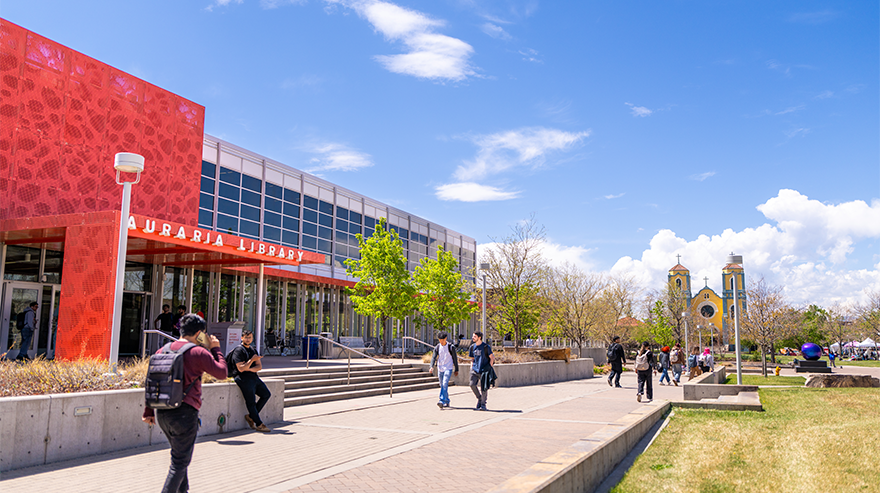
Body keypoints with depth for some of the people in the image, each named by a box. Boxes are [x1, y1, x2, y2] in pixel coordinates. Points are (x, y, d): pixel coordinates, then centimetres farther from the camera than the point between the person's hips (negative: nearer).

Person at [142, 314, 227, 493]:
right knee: (180, 462, 3)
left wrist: (148, 411, 16)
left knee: (179, 455, 25)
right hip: (184, 413, -7)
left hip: (162, 413, 7)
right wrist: (216, 349, 7)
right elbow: (222, 373, -3)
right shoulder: (199, 353, -11)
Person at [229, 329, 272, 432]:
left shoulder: (253, 350, 17)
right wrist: (251, 360, -24)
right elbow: (241, 368, -17)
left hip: (254, 377, 8)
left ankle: (251, 416, 11)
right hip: (243, 378, -8)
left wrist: (249, 369, -11)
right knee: (251, 402, -8)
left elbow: (259, 367, 8)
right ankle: (259, 424, -1)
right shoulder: (238, 350, -8)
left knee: (266, 394, 6)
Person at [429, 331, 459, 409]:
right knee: (442, 386, 10)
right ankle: (447, 402, 22)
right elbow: (434, 357, -3)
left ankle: (441, 401, -26)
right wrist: (431, 366, -20)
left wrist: (456, 370, 5)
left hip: (448, 369, -4)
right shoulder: (437, 347, 4)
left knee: (444, 384, -19)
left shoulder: (451, 347, -3)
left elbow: (455, 359, 3)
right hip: (440, 369, 4)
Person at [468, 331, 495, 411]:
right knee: (472, 384, -10)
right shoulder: (472, 347, 9)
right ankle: (479, 398, 13)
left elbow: (492, 357, -1)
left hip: (483, 370, -4)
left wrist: (489, 367, -8)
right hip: (474, 370, 4)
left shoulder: (486, 347, -6)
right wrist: (471, 367, 10)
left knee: (483, 388, -3)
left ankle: (483, 405, 9)